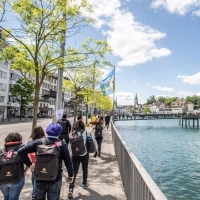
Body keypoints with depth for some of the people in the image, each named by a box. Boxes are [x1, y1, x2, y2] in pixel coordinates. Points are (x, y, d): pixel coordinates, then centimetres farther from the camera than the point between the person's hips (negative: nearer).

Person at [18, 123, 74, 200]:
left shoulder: (39, 142, -7)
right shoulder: (62, 145, -9)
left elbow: (21, 151, -11)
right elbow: (68, 161, -5)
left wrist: (29, 164, -1)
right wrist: (71, 174, 10)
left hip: (40, 179, 2)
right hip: (55, 180, -1)